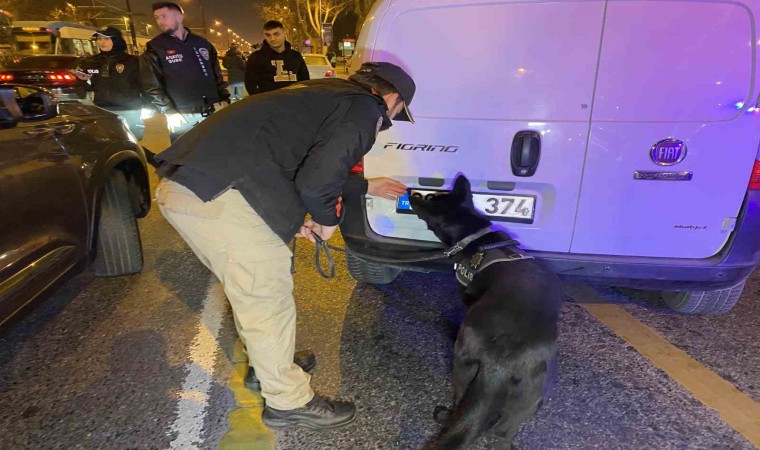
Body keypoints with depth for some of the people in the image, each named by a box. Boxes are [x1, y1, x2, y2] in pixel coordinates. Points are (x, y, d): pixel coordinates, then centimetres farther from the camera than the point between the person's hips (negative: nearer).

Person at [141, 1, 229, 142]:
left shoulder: (202, 43, 12)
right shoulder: (155, 48, 1)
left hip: (214, 112, 4)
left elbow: (217, 75, 16)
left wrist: (224, 100, 5)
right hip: (183, 120, -3)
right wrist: (171, 113, -14)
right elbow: (152, 87, -5)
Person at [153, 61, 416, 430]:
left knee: (251, 289, 24)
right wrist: (327, 220, 5)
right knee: (268, 300, 4)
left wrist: (365, 186, 43)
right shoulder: (364, 108, -2)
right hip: (221, 198, -10)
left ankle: (268, 363, 45)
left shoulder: (329, 95, 25)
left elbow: (310, 165, 34)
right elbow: (316, 181, -16)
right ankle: (289, 402, 23)